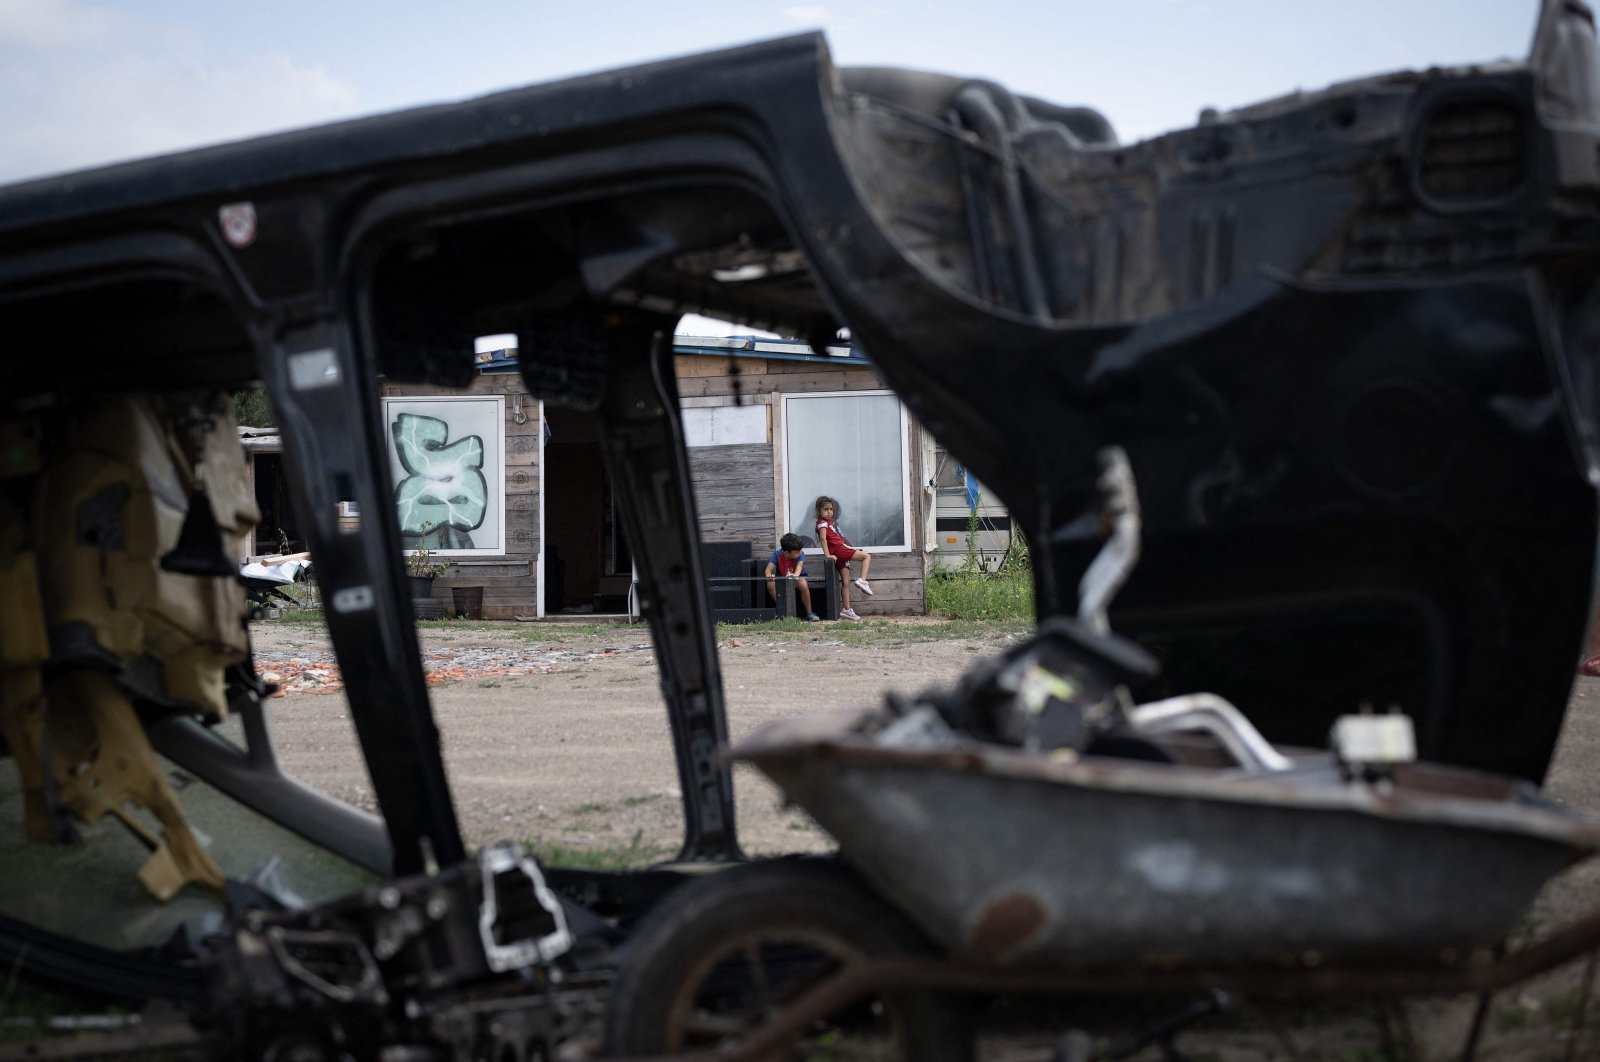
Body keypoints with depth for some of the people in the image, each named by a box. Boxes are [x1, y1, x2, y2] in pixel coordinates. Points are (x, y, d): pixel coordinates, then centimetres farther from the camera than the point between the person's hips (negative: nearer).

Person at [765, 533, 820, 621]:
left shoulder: (800, 554, -20)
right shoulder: (777, 554, -18)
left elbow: (800, 565, -38)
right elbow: (769, 568, -27)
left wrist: (795, 575, -62)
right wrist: (769, 575, -52)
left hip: (797, 578, -1)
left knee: (803, 583, -37)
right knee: (770, 584, -31)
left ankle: (809, 613, -22)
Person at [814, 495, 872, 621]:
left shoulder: (830, 522, 24)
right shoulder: (822, 523, -5)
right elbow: (823, 538, -18)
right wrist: (827, 554, -25)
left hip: (839, 555, 9)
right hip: (839, 548, -9)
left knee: (846, 582, 6)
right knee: (867, 556, -6)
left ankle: (846, 610, 5)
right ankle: (862, 581, -18)